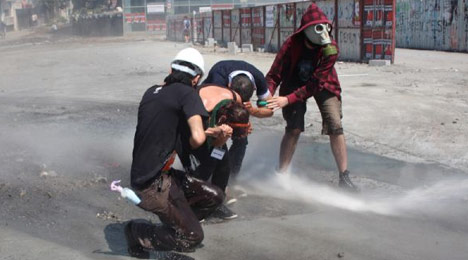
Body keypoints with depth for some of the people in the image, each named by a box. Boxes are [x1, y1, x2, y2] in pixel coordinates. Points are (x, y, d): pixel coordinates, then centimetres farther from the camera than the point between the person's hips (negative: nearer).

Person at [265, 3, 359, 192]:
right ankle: (281, 174, 3)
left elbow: (315, 84, -31)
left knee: (335, 127, -11)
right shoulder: (292, 44, -29)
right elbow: (274, 75, -26)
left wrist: (287, 100, -39)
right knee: (293, 128, -12)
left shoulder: (330, 49, -29)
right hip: (296, 83, 0)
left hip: (323, 85, 0)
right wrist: (266, 97, -43)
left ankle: (344, 177, -3)